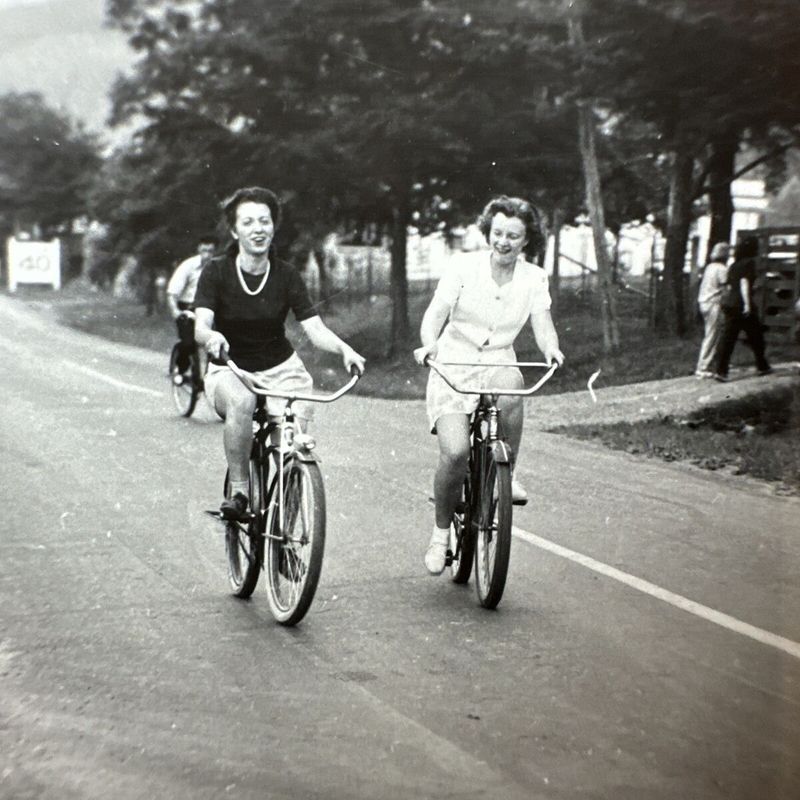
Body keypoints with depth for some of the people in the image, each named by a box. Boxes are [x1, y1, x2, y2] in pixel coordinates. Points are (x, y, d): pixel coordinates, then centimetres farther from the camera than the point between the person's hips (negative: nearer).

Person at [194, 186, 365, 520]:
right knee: (241, 401, -37)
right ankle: (238, 490, -22)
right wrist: (211, 337, -46)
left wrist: (344, 349, -33)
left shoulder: (286, 276, -5)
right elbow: (200, 326, -21)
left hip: (279, 369, 2)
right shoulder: (217, 272, -9)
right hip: (229, 370, -2)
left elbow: (315, 329, -12)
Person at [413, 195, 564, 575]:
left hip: (499, 364, 2)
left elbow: (543, 325, -6)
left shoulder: (534, 278, 2)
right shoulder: (463, 269, -5)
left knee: (512, 385, -37)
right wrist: (429, 344, -31)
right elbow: (434, 315, -9)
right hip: (454, 366, -2)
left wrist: (551, 349, -29)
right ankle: (440, 531, 2)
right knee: (455, 452, -21)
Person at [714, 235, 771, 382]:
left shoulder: (734, 265, 14)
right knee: (755, 336, 10)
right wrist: (747, 303, -21)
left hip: (728, 303, 7)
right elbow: (744, 282, -17)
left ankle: (720, 370, -8)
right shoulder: (749, 262, -7)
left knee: (728, 338, 1)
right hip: (741, 304, -7)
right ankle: (762, 367, 23)